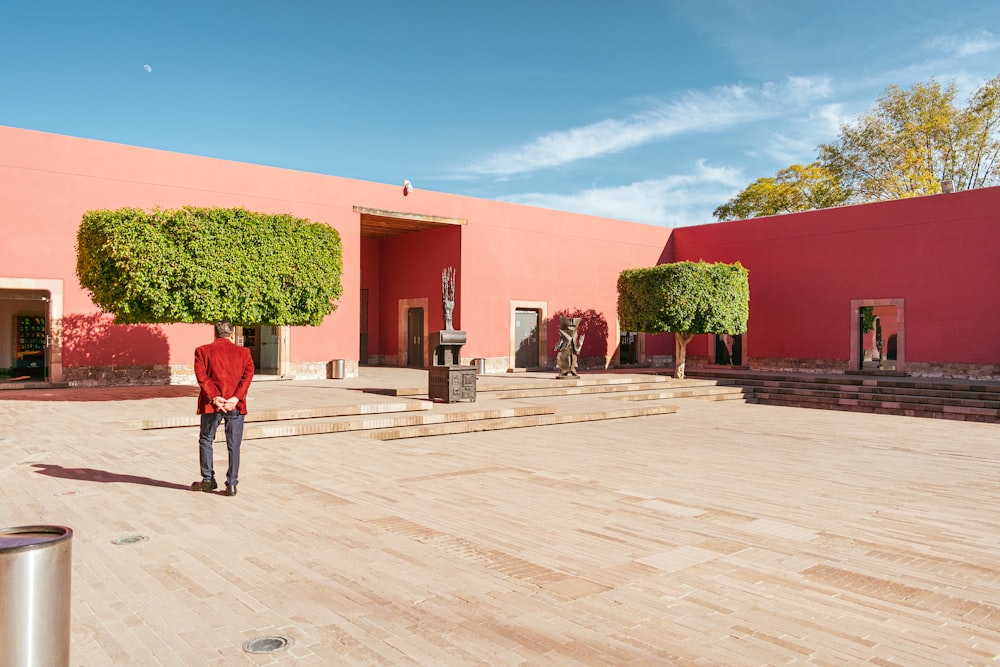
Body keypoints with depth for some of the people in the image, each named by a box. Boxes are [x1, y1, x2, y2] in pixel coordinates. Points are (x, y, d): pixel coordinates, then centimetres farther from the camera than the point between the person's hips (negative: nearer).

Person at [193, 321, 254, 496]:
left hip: (211, 404, -1)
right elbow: (248, 374, -5)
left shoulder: (202, 351, 3)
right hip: (236, 406, 1)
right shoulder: (243, 352, 6)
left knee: (205, 441, 17)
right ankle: (232, 484, 6)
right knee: (234, 445, 6)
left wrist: (213, 397, -13)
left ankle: (208, 480, 22)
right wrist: (236, 398, -13)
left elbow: (201, 376, -9)